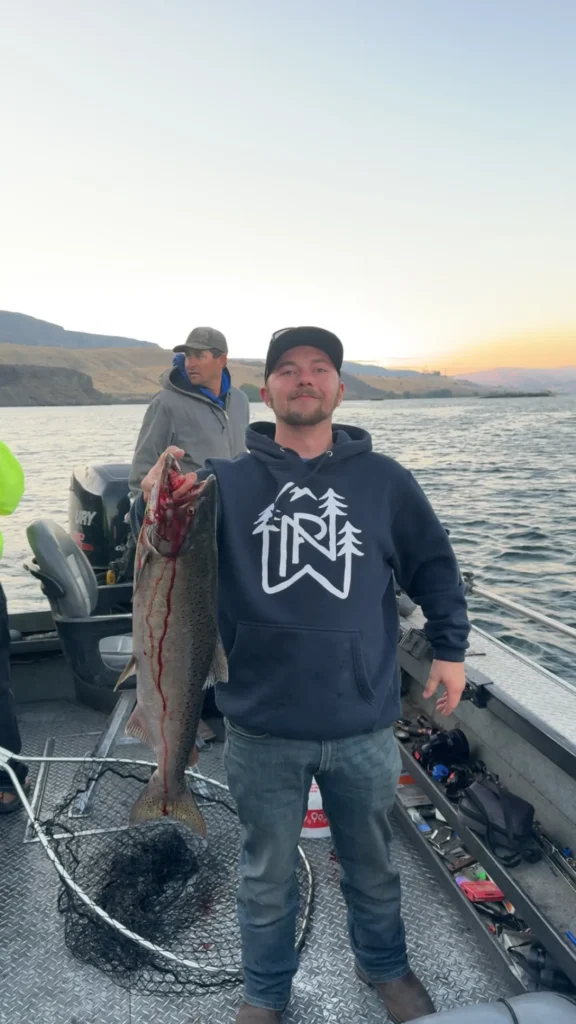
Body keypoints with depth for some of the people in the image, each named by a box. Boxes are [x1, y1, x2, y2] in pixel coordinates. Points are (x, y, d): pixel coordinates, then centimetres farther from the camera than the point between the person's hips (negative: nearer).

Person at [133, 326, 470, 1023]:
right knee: (267, 877, 21)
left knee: (371, 866, 25)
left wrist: (449, 648, 6)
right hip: (263, 732, -1)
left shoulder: (383, 481, -1)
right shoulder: (226, 482, -4)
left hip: (364, 728, 1)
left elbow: (434, 565, 9)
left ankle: (384, 966, 54)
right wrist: (152, 505, -24)